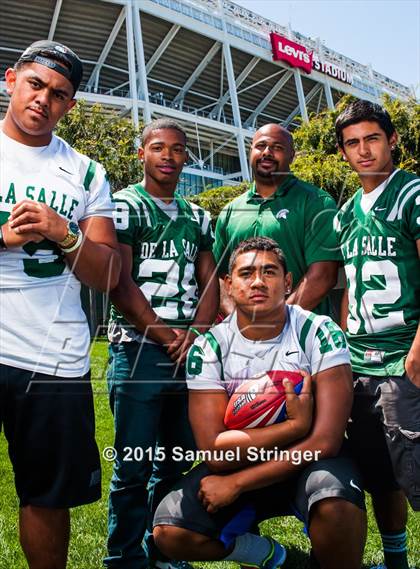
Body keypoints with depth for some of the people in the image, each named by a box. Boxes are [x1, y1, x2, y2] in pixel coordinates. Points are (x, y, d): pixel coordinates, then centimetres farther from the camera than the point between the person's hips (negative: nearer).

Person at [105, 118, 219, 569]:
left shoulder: (199, 218, 17)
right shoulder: (124, 206, 0)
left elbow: (208, 283, 13)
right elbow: (120, 284, -8)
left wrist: (194, 335, -4)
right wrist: (164, 337, -10)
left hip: (190, 351, 5)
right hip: (138, 350, -5)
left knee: (177, 462, 12)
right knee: (134, 465, 0)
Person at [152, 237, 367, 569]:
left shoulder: (321, 334, -15)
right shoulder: (210, 346, -10)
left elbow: (325, 440, -21)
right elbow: (214, 452, -16)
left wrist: (236, 484, -19)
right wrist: (295, 425, -24)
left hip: (307, 463, -2)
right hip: (235, 464, 3)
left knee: (336, 502, -35)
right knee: (169, 532, -16)